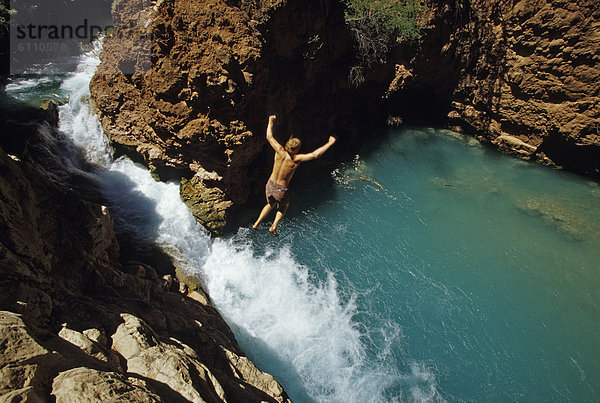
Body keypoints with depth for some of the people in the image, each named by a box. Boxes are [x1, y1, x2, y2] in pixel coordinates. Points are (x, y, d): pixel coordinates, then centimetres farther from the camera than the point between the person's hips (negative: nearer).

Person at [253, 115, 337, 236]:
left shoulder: (280, 152, -18)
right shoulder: (296, 159, -26)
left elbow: (269, 137, -6)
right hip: (281, 191, -3)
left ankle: (257, 223, 32)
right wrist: (329, 143, -21)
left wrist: (271, 122, 8)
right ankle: (274, 226, 19)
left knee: (270, 204, 34)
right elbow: (315, 154, -30)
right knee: (283, 207, 30)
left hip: (270, 186, 4)